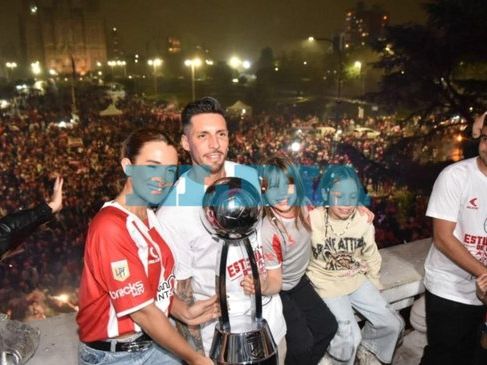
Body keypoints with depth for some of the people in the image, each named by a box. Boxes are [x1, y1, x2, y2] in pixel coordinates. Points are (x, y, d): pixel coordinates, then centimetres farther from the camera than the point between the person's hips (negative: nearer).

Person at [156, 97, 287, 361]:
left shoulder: (249, 177, -7)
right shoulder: (172, 210, -22)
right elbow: (180, 289, -13)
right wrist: (198, 355, -8)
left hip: (270, 312, 5)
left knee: (278, 357, 25)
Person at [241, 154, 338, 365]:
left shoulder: (305, 207, -16)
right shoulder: (268, 232, -33)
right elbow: (275, 281, -26)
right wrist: (262, 286, -49)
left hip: (299, 282, 6)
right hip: (278, 290, -6)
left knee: (328, 326, 6)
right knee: (303, 343, -15)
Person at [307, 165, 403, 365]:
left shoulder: (363, 220, -10)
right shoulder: (312, 220, -23)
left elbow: (371, 255, 6)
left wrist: (374, 284, 14)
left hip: (357, 280, 5)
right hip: (326, 284, -4)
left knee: (393, 324, 6)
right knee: (349, 337, -15)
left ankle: (366, 346, 37)